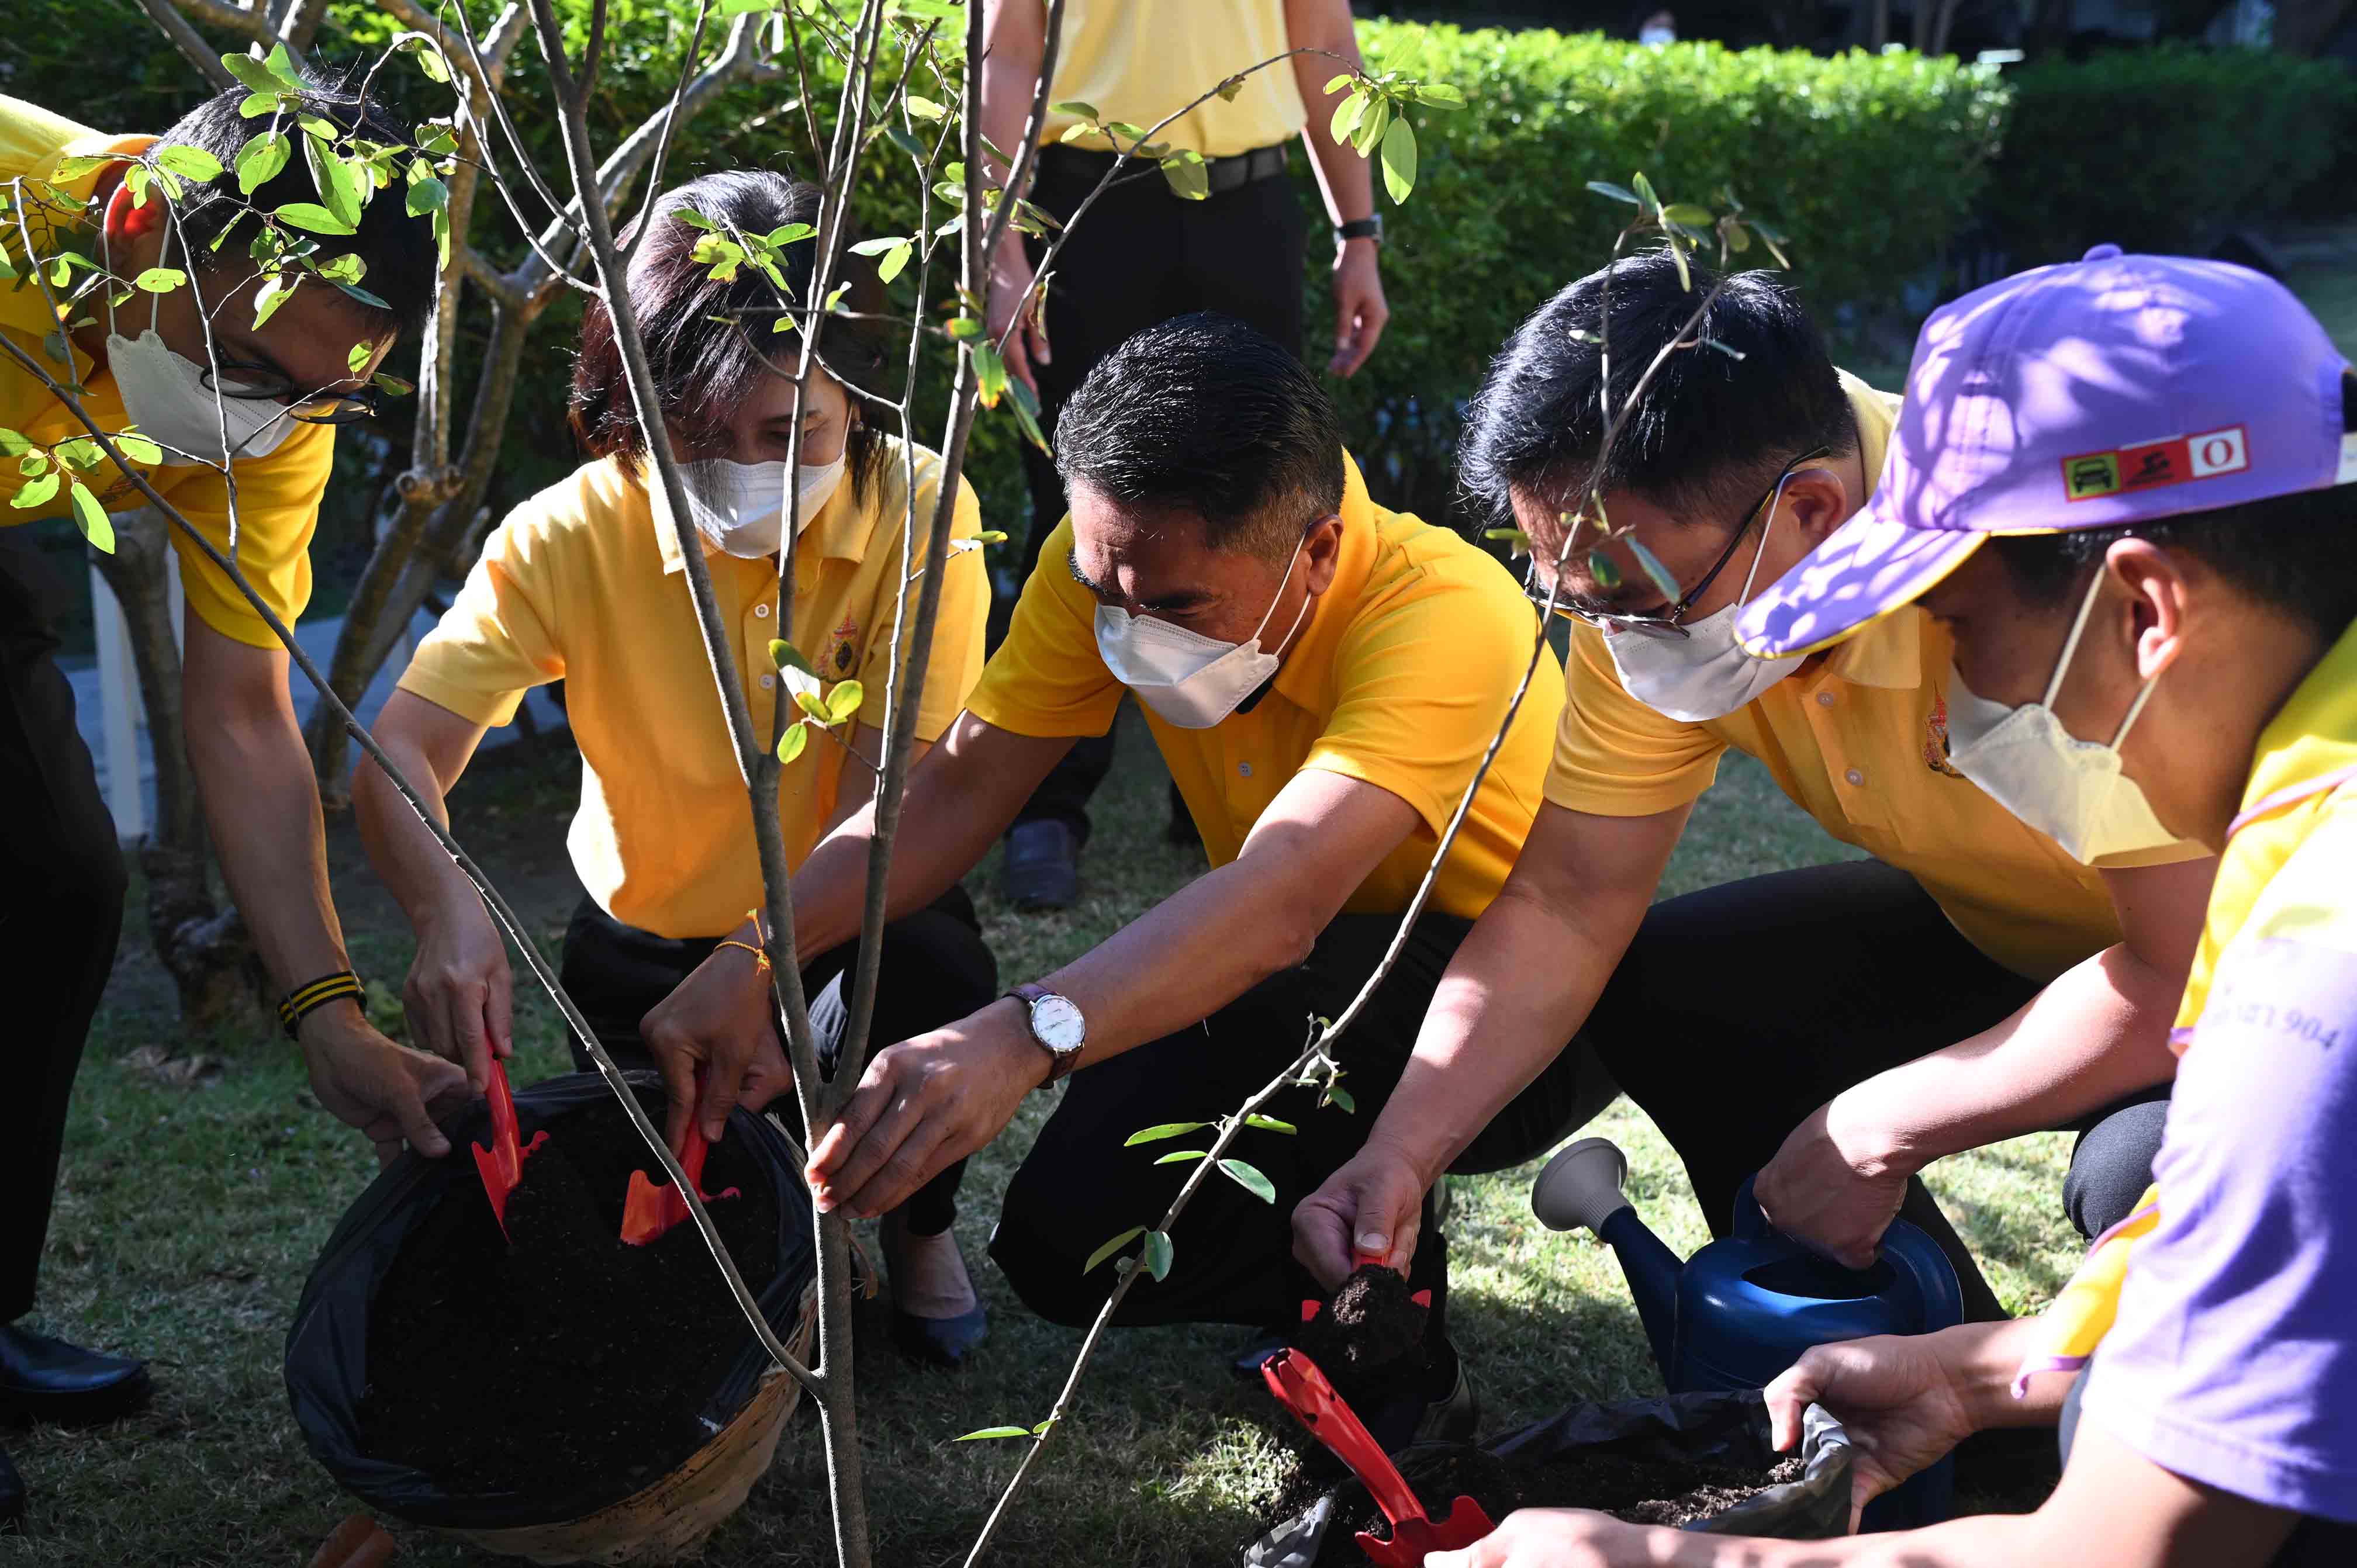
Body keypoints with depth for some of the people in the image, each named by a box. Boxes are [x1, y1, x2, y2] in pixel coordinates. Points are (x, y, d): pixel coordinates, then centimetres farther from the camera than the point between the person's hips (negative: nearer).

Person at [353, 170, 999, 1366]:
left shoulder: (917, 513, -20)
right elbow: (398, 750, -23)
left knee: (936, 977, -33)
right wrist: (448, 911, -45)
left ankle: (919, 1227, 1)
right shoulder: (573, 534, -18)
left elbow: (891, 804, -25)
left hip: (849, 921, -1)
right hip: (649, 939, 1)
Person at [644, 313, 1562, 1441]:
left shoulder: (1444, 617, -35)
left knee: (1297, 987, -38)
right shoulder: (1119, 563, -16)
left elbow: (1284, 899, -50)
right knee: (1068, 1242, -14)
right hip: (1276, 998, 6)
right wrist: (752, 961, -33)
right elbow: (955, 792, -17)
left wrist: (1023, 1039, -64)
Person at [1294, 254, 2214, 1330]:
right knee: (1657, 989, -7)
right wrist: (1399, 1156, -20)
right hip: (2004, 934, 7)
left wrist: (1874, 1129, -24)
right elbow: (1567, 906, -8)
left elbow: (2190, 971, -32)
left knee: (2141, 1171, -35)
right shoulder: (1654, 575, -15)